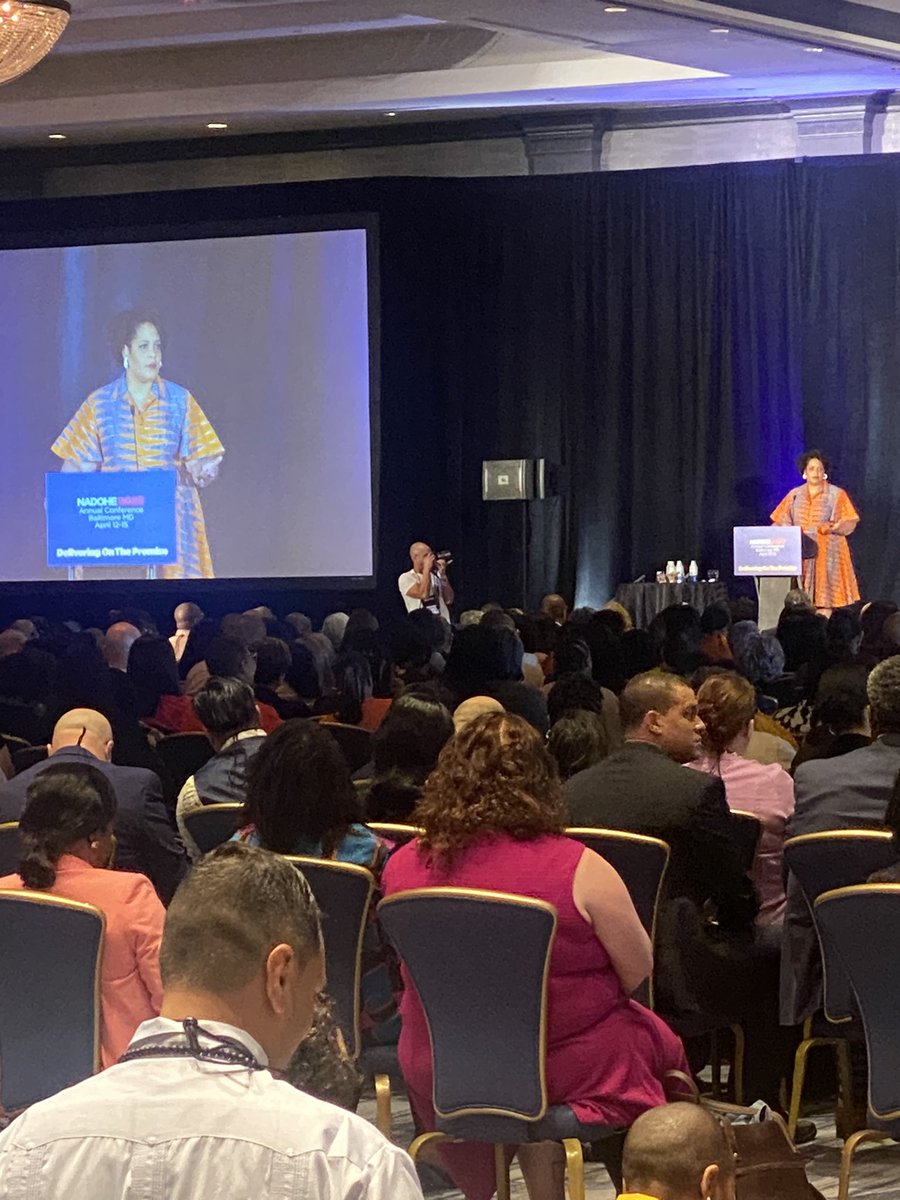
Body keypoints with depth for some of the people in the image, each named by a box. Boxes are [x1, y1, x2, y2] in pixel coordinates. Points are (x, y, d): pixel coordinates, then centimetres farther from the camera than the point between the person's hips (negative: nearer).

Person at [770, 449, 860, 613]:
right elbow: (781, 523, 13)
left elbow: (850, 524, -1)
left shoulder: (837, 495, 5)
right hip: (800, 556, 3)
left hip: (827, 555, -3)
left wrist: (833, 527, -21)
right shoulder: (794, 495, 14)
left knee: (824, 602, -10)